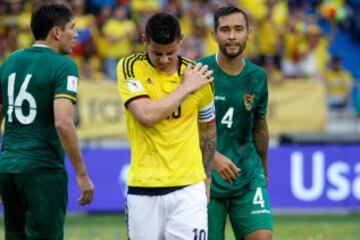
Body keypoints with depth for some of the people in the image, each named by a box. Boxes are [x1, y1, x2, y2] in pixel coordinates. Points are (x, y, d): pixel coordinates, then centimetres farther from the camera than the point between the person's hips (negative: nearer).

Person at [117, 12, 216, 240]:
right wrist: (186, 88, -11)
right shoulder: (130, 67, -3)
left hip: (188, 188, 0)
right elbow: (146, 116, -18)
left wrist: (206, 177, 21)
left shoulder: (197, 74, 4)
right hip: (143, 189, 0)